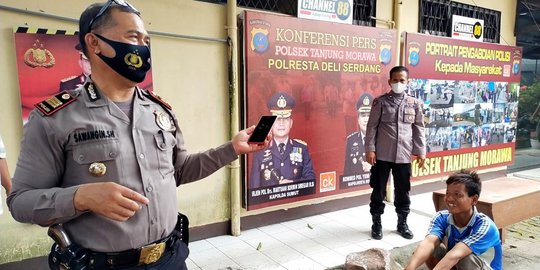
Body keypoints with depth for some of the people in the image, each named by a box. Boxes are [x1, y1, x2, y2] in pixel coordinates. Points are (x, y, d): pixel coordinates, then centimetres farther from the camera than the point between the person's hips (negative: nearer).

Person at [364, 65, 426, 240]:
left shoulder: (415, 104, 7)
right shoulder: (380, 101, 0)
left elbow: (419, 128, 9)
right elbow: (372, 126, -2)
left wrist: (421, 151, 5)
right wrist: (370, 149, -8)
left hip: (403, 155, 2)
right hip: (382, 154, -2)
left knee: (403, 191, 11)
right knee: (379, 190, 6)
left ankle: (402, 223, 28)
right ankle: (377, 224, 20)